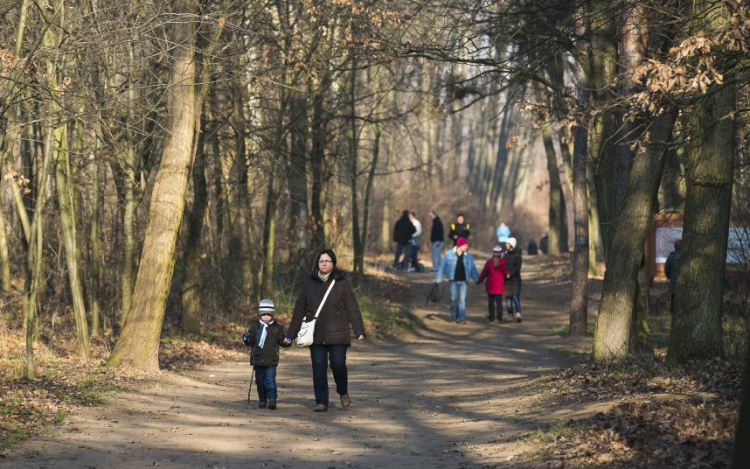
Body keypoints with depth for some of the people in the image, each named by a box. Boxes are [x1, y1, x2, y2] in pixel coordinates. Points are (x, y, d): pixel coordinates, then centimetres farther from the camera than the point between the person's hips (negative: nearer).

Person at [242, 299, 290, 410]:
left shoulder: (277, 328, 4)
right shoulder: (255, 327, 6)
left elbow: (282, 341, 9)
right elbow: (250, 341, 6)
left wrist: (287, 341, -12)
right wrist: (246, 339, -16)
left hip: (271, 360, -2)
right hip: (258, 359, 2)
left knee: (270, 380, -12)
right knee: (260, 381, 9)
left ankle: (272, 399, -12)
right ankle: (262, 400, 19)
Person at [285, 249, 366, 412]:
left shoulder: (342, 283, 2)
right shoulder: (310, 284, 8)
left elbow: (352, 308, 0)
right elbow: (299, 310, 11)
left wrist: (359, 331, -8)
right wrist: (291, 334, 10)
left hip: (337, 334, -2)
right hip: (316, 335, 2)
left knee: (338, 364, -8)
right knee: (319, 368, 0)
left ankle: (343, 392, 20)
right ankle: (321, 402, 6)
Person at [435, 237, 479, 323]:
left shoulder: (468, 256, 5)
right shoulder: (449, 254, -2)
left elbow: (473, 269, 11)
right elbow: (442, 267, 1)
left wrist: (477, 279, 2)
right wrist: (438, 279, -2)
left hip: (463, 281, 1)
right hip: (454, 280, -1)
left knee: (462, 299, -3)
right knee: (454, 299, 4)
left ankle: (462, 318, -2)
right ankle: (454, 317, 19)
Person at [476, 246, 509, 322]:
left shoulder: (489, 262, -6)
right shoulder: (502, 262, -9)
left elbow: (484, 272, -1)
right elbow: (506, 273, -3)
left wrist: (479, 281, 12)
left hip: (490, 285, 1)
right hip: (499, 285, -1)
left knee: (491, 301, 10)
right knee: (499, 301, 2)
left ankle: (491, 317, 14)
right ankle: (499, 318, -1)